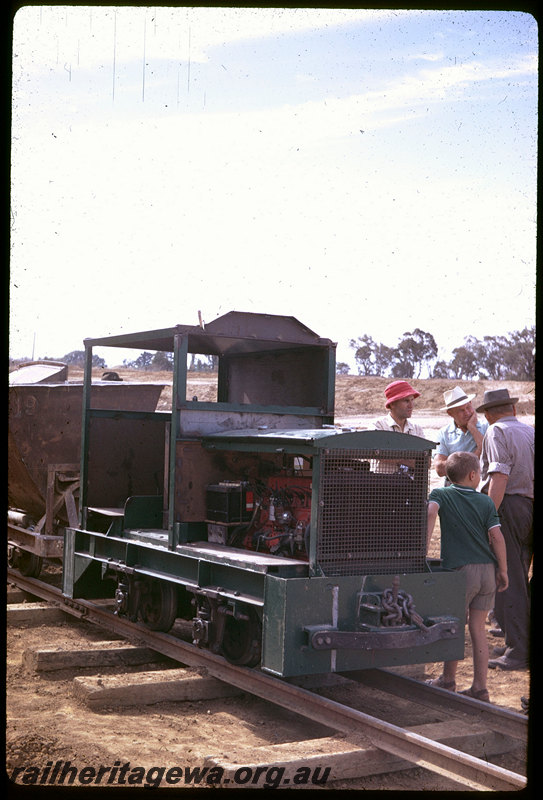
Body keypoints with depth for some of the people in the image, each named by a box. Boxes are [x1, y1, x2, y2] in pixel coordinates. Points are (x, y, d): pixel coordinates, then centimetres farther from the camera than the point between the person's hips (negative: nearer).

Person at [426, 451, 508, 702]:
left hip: (461, 569, -3)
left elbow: (430, 511, -18)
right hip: (488, 570, 3)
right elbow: (496, 536, 0)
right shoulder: (485, 501, 8)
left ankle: (448, 681, 23)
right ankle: (480, 688, 12)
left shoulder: (441, 494, 4)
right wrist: (503, 570, 5)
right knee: (478, 628, 10)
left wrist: (423, 547, -19)